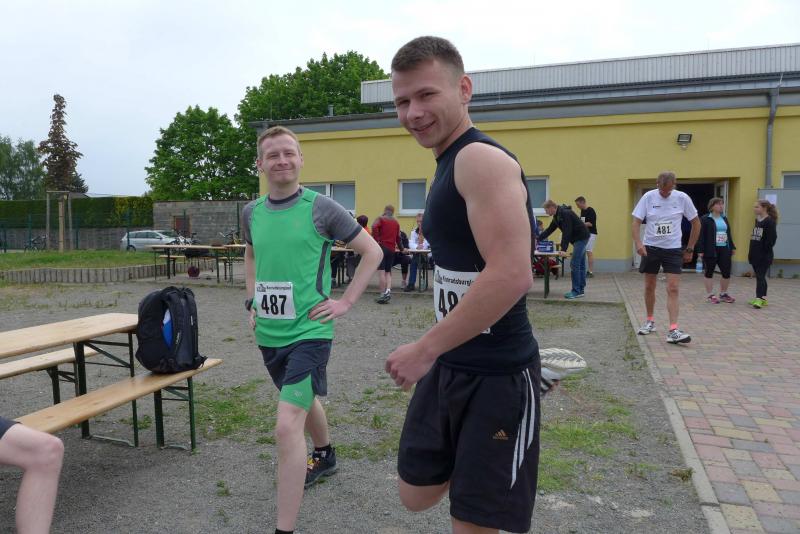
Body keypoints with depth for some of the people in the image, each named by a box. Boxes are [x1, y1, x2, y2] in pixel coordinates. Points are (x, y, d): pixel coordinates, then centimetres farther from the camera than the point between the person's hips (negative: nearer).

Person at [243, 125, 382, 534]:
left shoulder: (320, 208, -11)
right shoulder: (251, 212, 4)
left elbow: (372, 252, -5)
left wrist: (345, 302, -10)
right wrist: (252, 301, 13)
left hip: (308, 331, -6)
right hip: (268, 333, 6)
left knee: (287, 426, -15)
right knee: (304, 399, 27)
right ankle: (324, 457, 54)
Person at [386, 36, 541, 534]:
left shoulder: (482, 158, -18)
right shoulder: (450, 165, 12)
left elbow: (511, 276, -29)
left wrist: (425, 348, -22)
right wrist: (435, 353, 18)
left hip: (496, 374, -9)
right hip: (449, 366, 9)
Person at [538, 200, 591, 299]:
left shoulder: (565, 214, -21)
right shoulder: (557, 216, 9)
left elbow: (566, 232, -27)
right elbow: (549, 230, 17)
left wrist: (563, 249, -30)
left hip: (581, 237, -10)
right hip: (579, 238, 10)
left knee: (574, 264, -11)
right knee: (580, 264, 11)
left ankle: (576, 291, -8)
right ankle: (581, 289, 16)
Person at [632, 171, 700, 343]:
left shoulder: (682, 198, -5)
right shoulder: (648, 197, -5)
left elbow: (696, 223, 5)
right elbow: (636, 222, -6)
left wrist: (690, 249, 5)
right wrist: (638, 244, -22)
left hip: (673, 249, -1)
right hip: (650, 247, 1)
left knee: (673, 289, -9)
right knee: (649, 287, 9)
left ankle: (673, 331, -11)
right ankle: (650, 321, 28)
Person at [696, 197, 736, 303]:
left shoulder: (724, 219, 15)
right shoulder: (705, 219, -5)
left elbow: (729, 235, 20)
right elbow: (701, 236, -10)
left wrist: (732, 248, 14)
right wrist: (700, 251, -15)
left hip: (724, 249, 6)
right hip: (710, 250, -6)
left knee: (727, 272, 4)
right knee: (709, 272, 4)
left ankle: (723, 294, 19)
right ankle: (710, 295, 12)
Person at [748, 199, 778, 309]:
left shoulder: (770, 222, -11)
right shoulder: (757, 220, 13)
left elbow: (772, 238, -16)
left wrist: (765, 250, -18)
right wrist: (751, 252, 14)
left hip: (764, 255, -8)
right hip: (755, 254, 8)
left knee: (760, 276, -10)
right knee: (759, 276, 13)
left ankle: (759, 299, -11)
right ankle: (762, 298, 21)